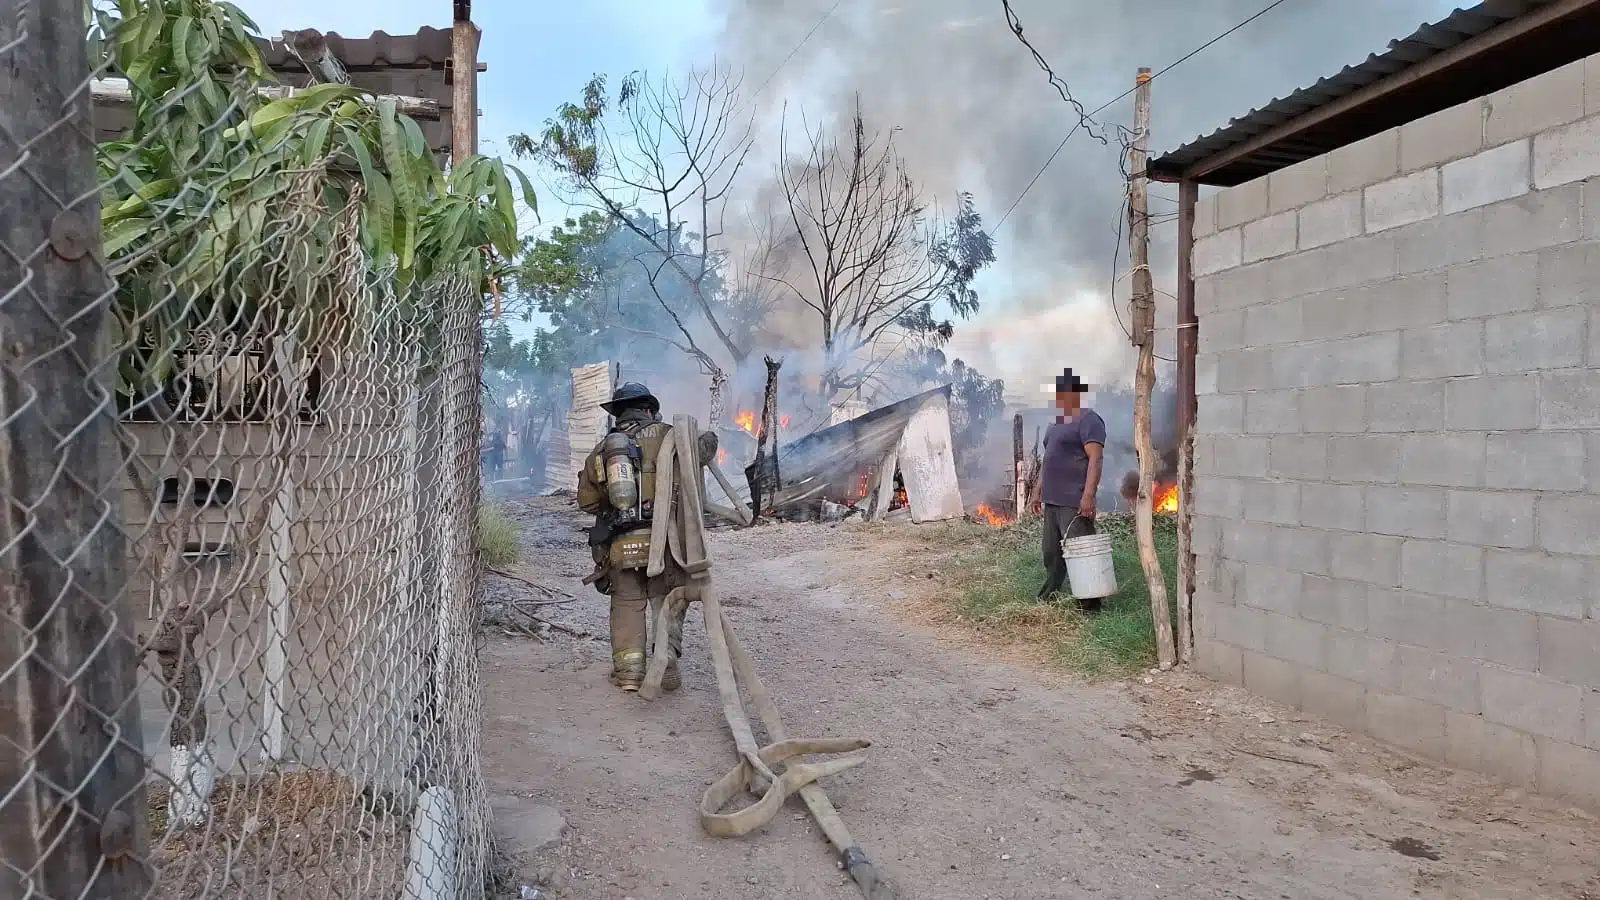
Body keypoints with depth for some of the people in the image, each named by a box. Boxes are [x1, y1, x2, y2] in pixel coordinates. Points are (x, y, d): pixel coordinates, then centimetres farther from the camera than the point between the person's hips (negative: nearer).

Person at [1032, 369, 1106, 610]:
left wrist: (1088, 495, -26)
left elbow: (1095, 459, -18)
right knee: (1051, 554, 15)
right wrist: (1039, 493, 23)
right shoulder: (1056, 422, 20)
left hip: (1075, 504, -9)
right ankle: (1047, 598, 24)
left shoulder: (1088, 419, -8)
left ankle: (1089, 606, -2)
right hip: (1052, 501, 9)